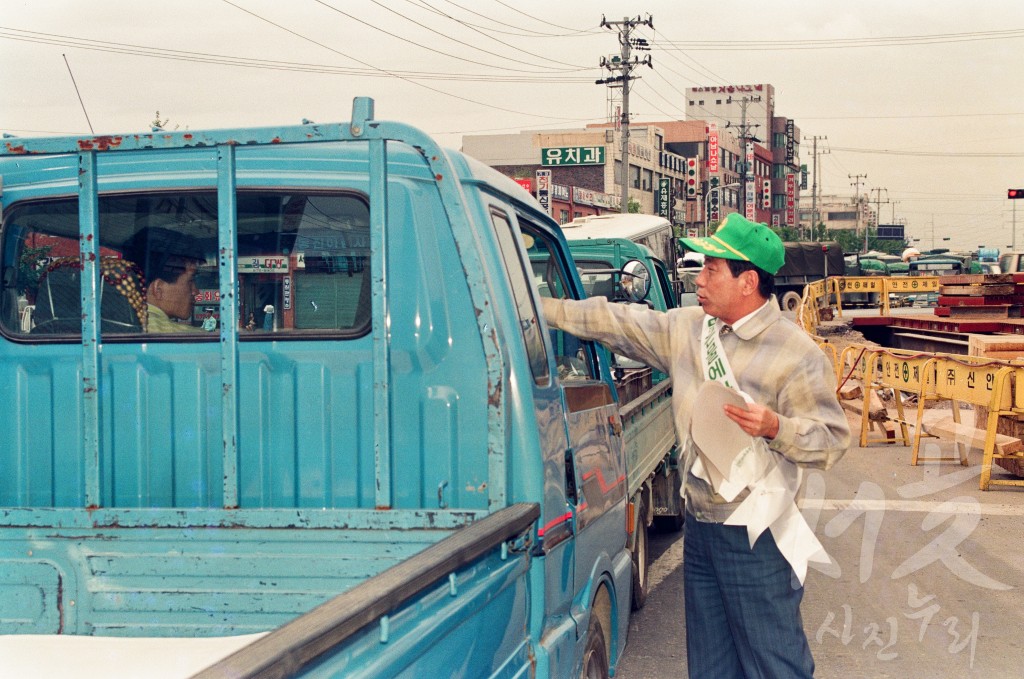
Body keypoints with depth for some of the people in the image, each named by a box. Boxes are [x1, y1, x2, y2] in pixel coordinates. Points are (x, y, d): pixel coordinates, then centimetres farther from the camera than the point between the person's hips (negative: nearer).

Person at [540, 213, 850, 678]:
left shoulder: (796, 355, -14)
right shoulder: (686, 328, 6)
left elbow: (832, 442, -13)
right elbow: (614, 322, 10)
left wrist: (774, 427, -29)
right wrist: (536, 308, 8)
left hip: (755, 537, -7)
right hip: (699, 529, 7)